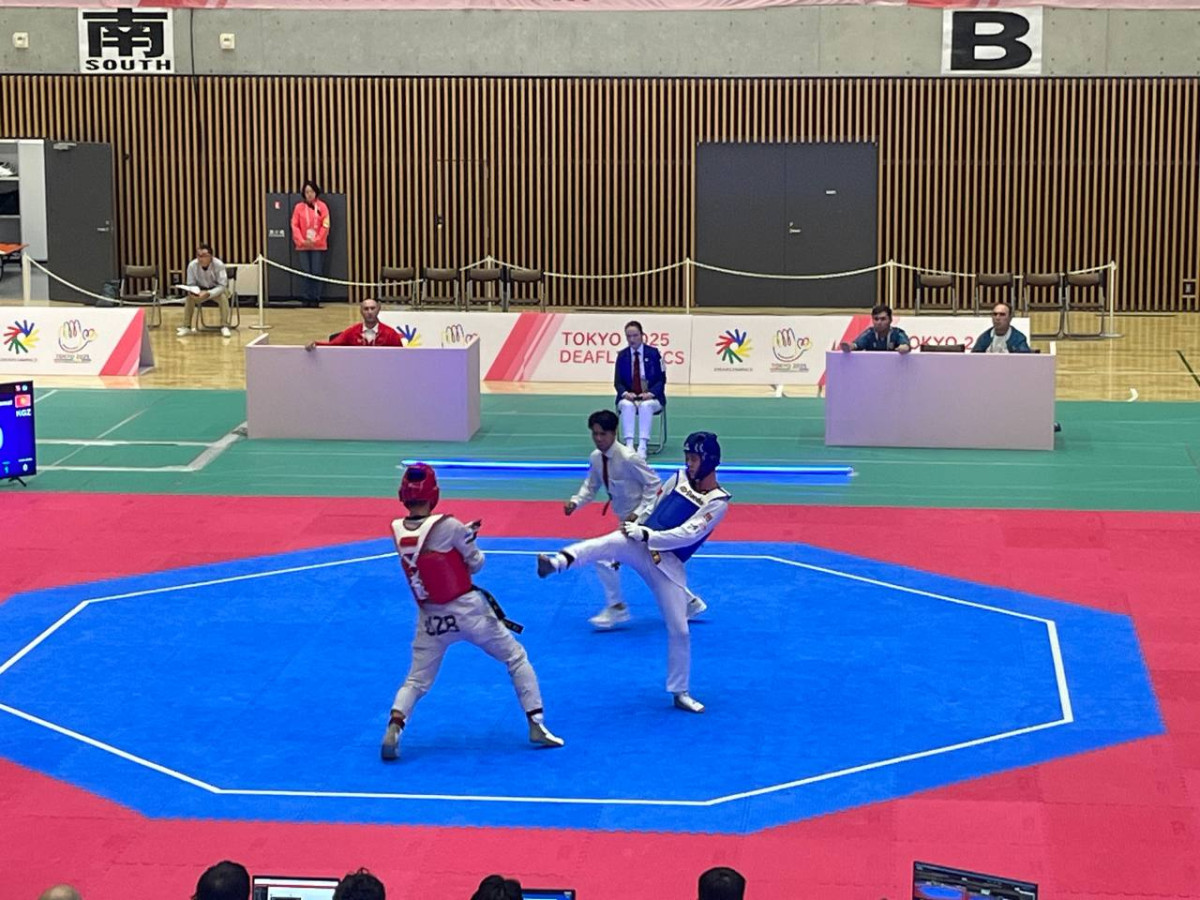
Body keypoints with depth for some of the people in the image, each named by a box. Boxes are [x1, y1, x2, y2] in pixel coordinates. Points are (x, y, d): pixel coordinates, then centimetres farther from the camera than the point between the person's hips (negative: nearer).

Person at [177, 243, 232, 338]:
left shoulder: (219, 265, -28)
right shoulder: (192, 265, -21)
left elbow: (222, 286, -27)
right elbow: (191, 284, -9)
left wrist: (208, 294, -42)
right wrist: (193, 292, -34)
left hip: (217, 290, -3)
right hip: (201, 291, 3)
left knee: (223, 297, -34)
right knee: (189, 297, -25)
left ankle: (224, 327, -28)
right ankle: (186, 327, -19)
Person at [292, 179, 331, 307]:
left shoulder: (322, 206, 2)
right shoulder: (299, 207, 5)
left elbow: (325, 226, -2)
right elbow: (295, 226, 2)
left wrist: (316, 240, -11)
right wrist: (302, 241, -10)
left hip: (318, 245, -1)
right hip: (303, 246, 1)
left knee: (317, 272, -3)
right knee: (306, 272, -1)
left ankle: (316, 299, 1)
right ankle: (307, 298, 4)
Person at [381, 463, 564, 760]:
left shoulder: (397, 530, -5)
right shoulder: (448, 526, -18)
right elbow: (476, 563, -6)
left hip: (430, 620, 3)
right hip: (468, 610, -3)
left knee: (416, 680, 13)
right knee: (516, 658, 15)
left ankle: (394, 726, -13)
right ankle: (536, 725, 13)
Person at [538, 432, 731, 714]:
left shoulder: (718, 502, -7)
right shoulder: (679, 479, 7)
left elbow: (686, 535, -18)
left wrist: (644, 534, -22)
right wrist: (633, 527, 19)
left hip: (669, 562, -2)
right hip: (638, 546, 2)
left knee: (679, 629, 1)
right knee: (607, 544, -33)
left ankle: (680, 692, 17)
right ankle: (558, 561, -61)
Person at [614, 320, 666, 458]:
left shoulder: (653, 353, 2)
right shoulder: (622, 356, 8)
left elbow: (661, 379, 0)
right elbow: (618, 381, 5)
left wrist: (650, 393, -18)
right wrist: (625, 393, -17)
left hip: (650, 398, -1)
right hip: (628, 397, 1)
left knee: (646, 406, -36)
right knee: (627, 406, -34)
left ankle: (642, 446, -42)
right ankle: (629, 445, -41)